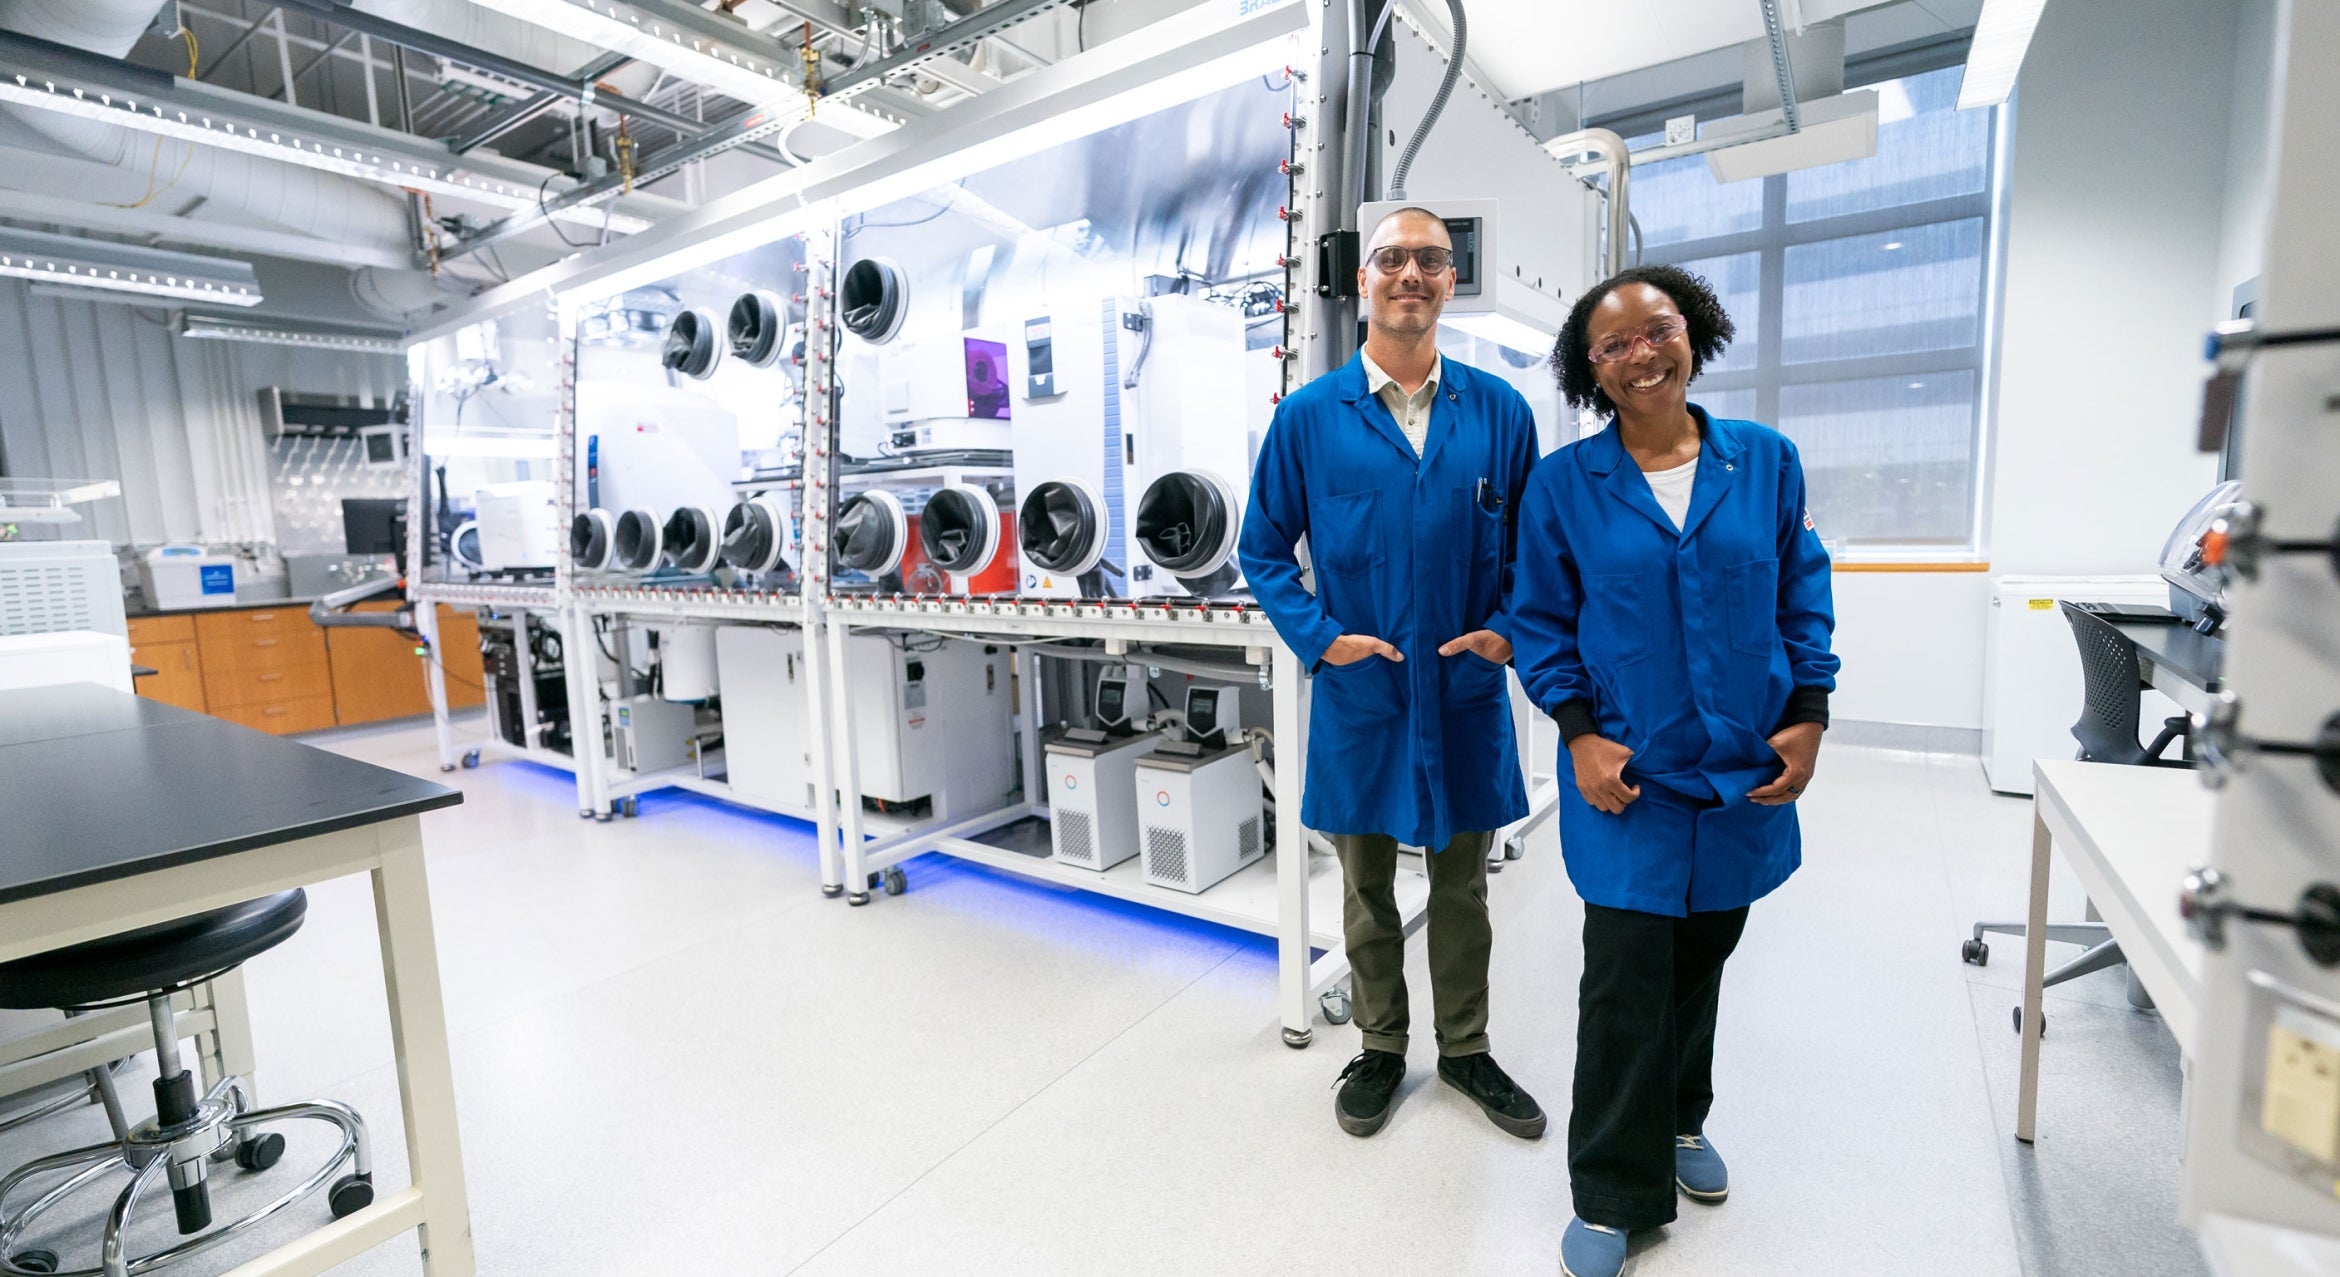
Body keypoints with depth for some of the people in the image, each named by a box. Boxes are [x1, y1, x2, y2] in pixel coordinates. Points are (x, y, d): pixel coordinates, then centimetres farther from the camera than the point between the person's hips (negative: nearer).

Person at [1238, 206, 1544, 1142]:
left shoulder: (1500, 412, 0)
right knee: (1367, 889, 16)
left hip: (1467, 696, 2)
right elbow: (1264, 552, 0)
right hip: (1358, 696, -1)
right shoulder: (1309, 416, -4)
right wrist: (1319, 638, -11)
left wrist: (1510, 634, -9)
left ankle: (1465, 1050, 41)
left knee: (1463, 888, 18)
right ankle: (1381, 1049, 39)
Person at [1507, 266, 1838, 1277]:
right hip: (1627, 776, -3)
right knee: (1626, 979, -1)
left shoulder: (1766, 461, 4)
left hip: (1746, 772, 3)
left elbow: (1802, 598, 9)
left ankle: (1680, 1119, 44)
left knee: (1705, 955, 18)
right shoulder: (1563, 483, -3)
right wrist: (1580, 733, -10)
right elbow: (1541, 622, -1)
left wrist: (1807, 714, 0)